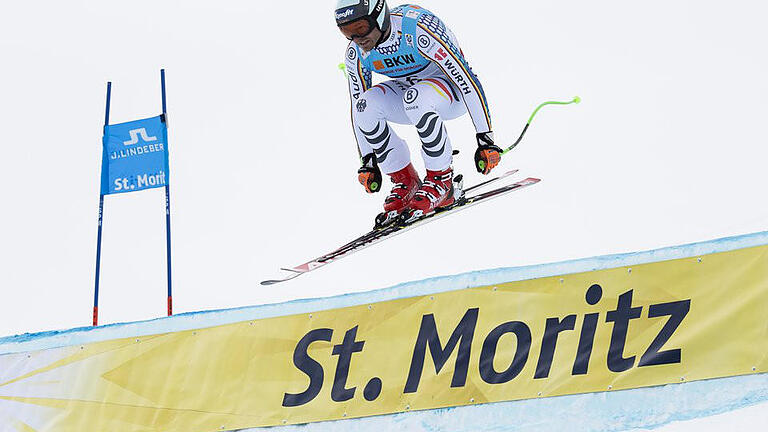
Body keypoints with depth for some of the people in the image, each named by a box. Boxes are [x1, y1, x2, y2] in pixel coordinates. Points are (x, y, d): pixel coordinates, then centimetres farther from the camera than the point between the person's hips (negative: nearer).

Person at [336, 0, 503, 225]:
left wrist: (485, 138, -31)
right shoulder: (356, 53, -13)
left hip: (452, 90, -6)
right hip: (409, 93, 6)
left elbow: (467, 79, -30)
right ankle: (405, 183, -10)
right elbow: (358, 107, 0)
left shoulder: (419, 29, -32)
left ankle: (442, 181, -21)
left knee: (416, 97, -38)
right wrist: (368, 161, 0)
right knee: (368, 103, -24)